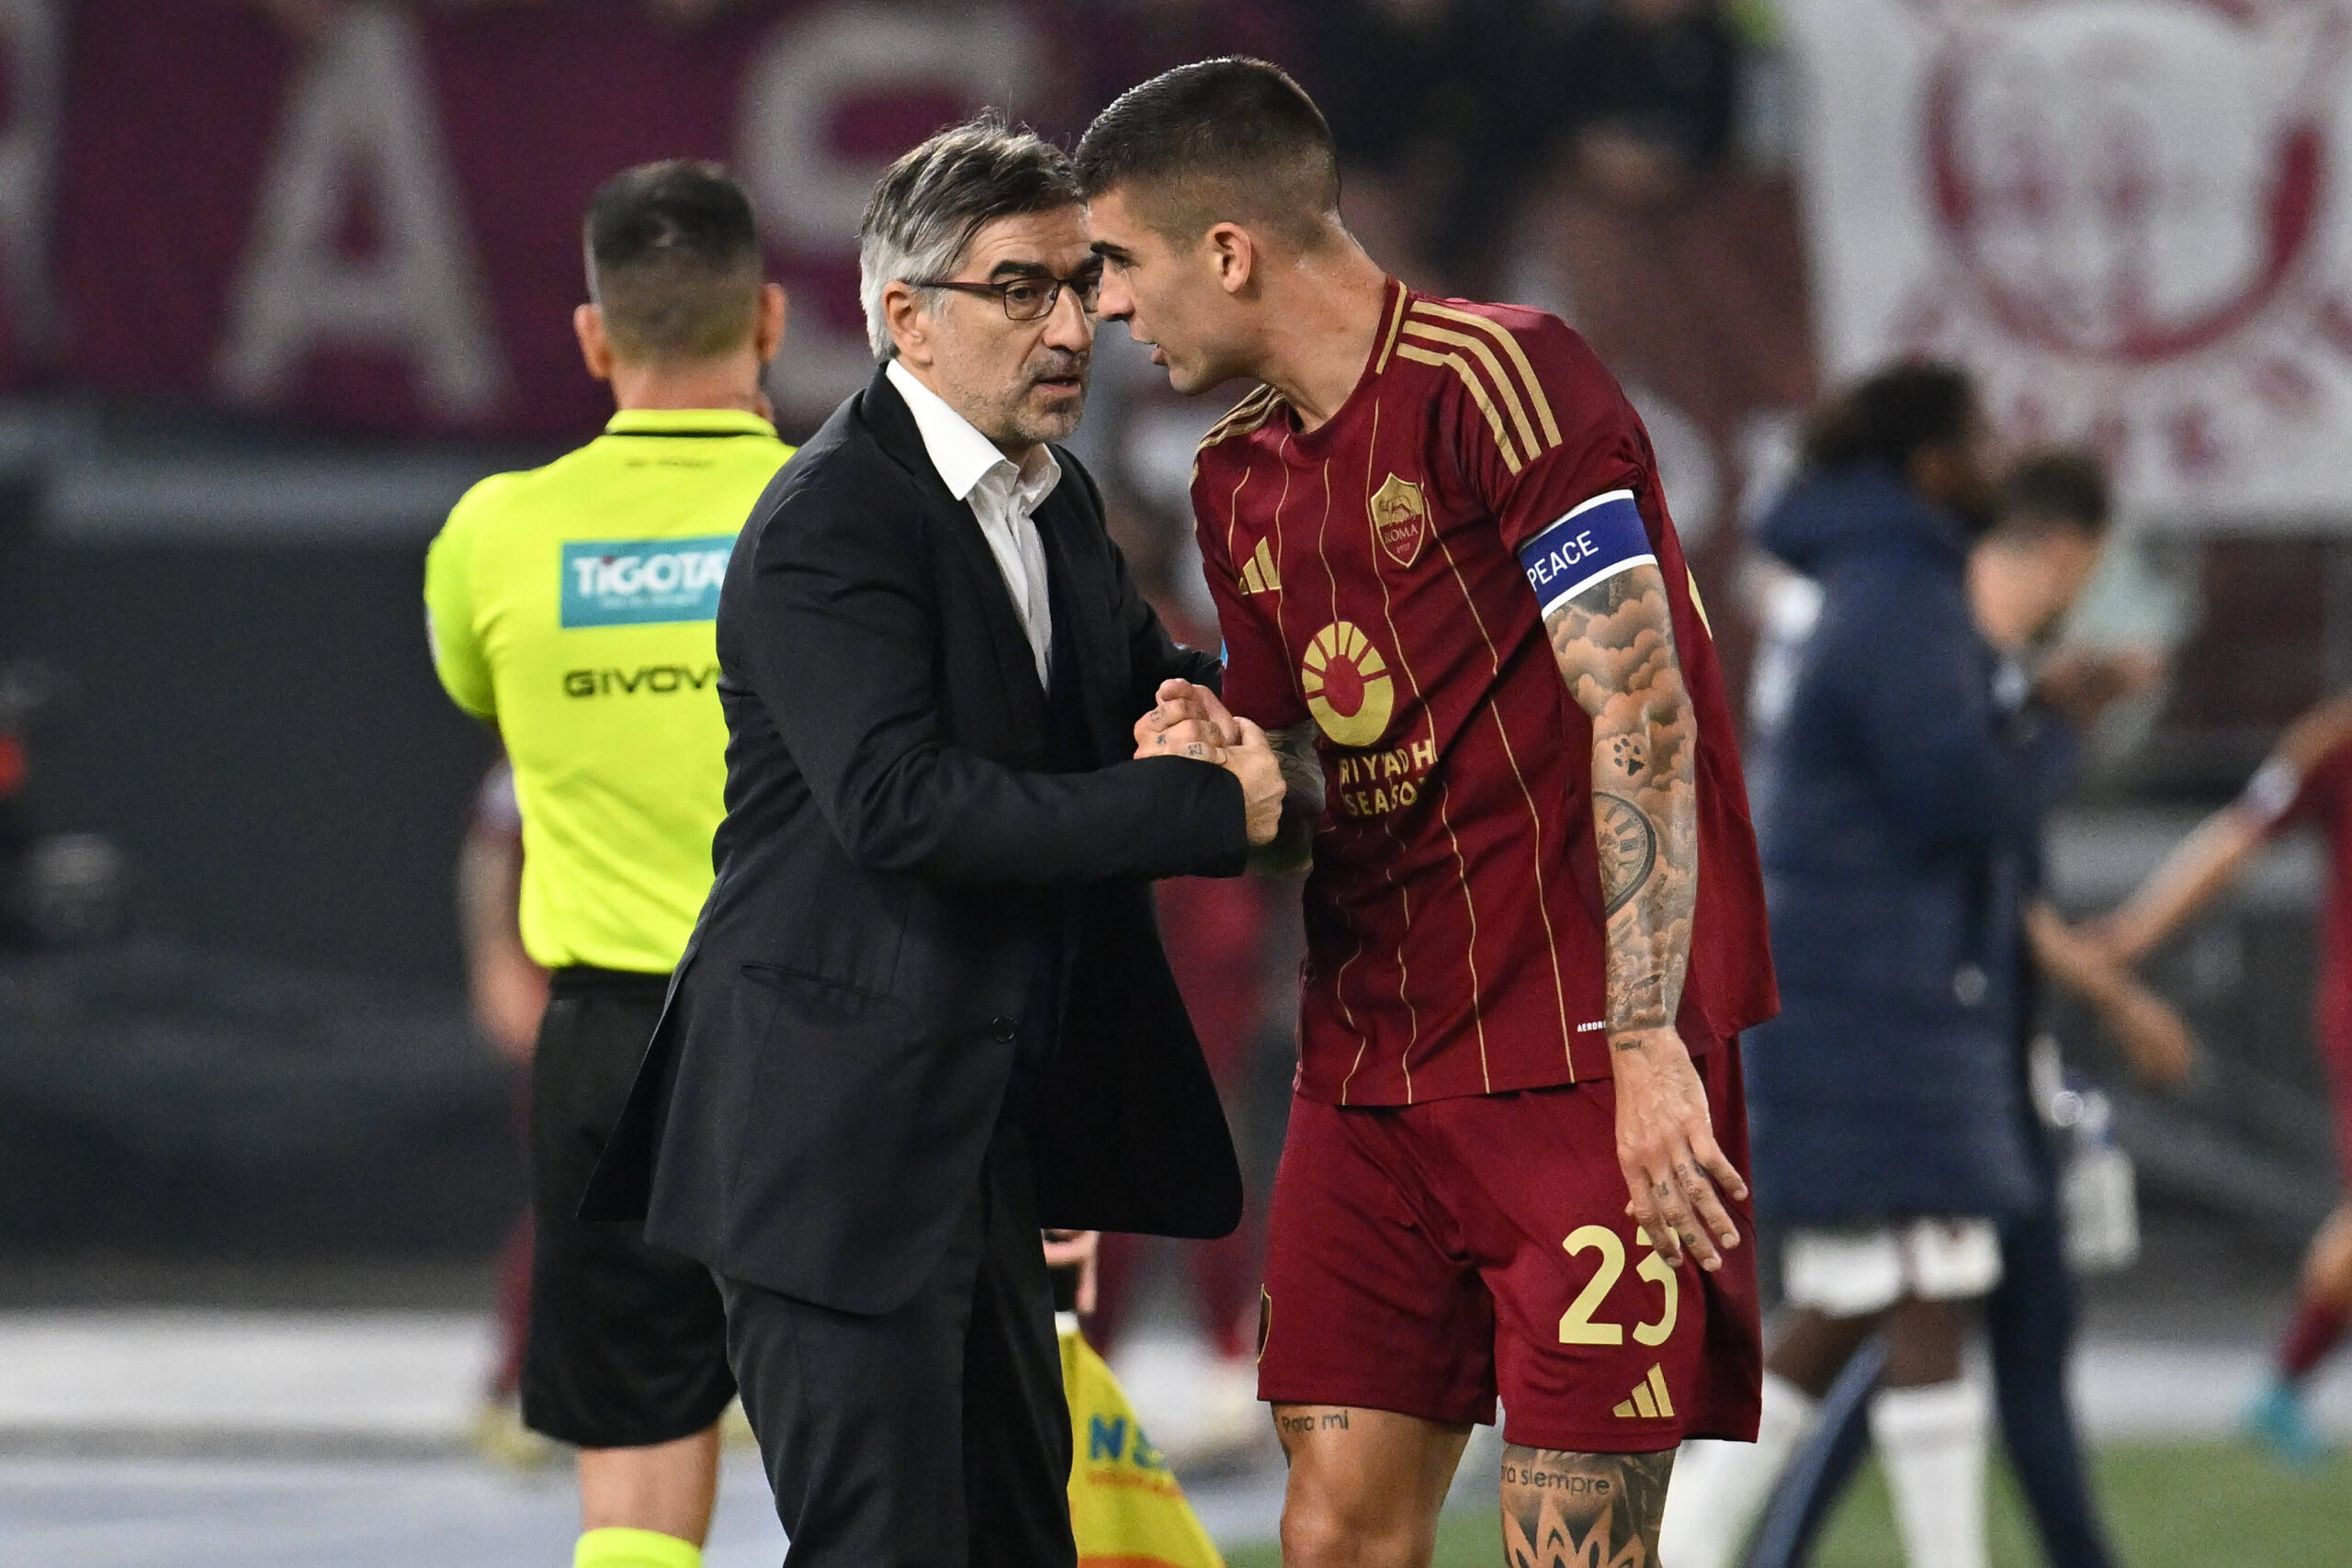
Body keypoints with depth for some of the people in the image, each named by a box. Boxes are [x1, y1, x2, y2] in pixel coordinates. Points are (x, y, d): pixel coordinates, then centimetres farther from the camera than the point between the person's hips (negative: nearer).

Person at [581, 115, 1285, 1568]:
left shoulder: (1058, 504, 12)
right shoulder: (830, 525, -16)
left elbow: (1141, 676, 29)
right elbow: (902, 801, -27)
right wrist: (1205, 805, -25)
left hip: (983, 1124, 9)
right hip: (838, 1135, -9)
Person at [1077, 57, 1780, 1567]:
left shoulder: (1500, 382, -10)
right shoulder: (1241, 480, 15)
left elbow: (1642, 717, -15)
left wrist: (1647, 1046, -21)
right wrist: (1237, 765, -4)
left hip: (1588, 1061, -8)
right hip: (1373, 1069, 8)